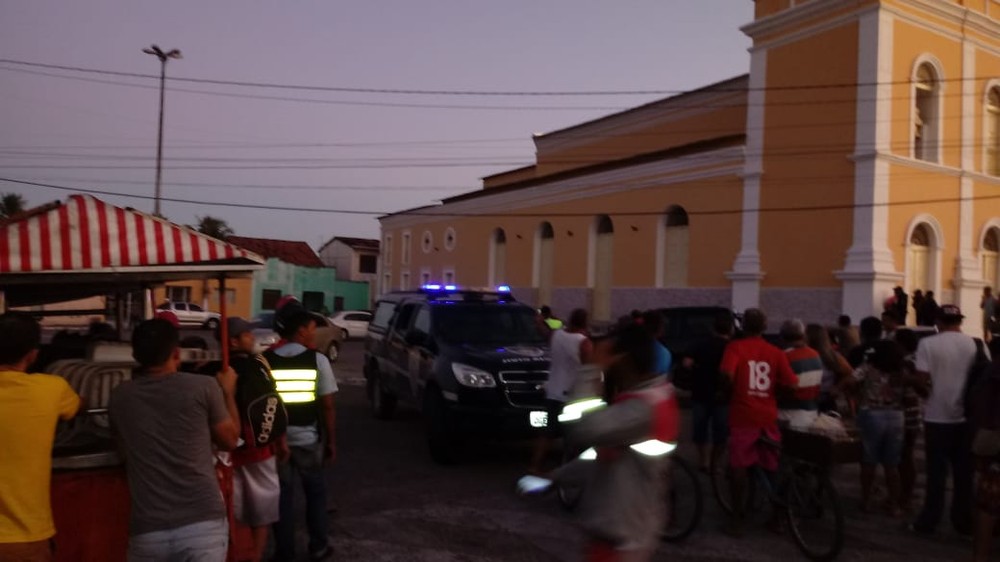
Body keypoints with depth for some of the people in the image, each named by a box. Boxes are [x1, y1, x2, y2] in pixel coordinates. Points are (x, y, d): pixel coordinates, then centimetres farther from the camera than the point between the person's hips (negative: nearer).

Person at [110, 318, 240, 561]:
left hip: (147, 531, 4)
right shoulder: (204, 387, -4)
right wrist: (228, 393, 23)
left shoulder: (120, 397, 5)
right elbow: (229, 440, 9)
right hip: (203, 524, -4)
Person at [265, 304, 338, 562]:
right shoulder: (318, 360, -11)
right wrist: (331, 441, 0)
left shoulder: (265, 360, -4)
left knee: (282, 494, 13)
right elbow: (327, 406, -9)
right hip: (308, 437, -1)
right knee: (316, 492, 16)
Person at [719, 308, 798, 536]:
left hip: (743, 414, -3)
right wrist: (774, 386, 15)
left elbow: (727, 373, -20)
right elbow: (792, 383, -4)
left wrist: (730, 390, 0)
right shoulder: (776, 352, 4)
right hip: (768, 415, 3)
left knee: (739, 467, 5)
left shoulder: (735, 347, -4)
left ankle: (737, 518, 7)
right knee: (772, 468, 14)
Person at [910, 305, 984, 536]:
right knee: (964, 471, 11)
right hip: (967, 416, 2)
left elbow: (922, 379, -14)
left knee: (937, 470, 5)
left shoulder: (928, 344, -10)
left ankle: (928, 521, 10)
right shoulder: (976, 344, -1)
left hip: (938, 416, -2)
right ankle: (964, 521, 18)